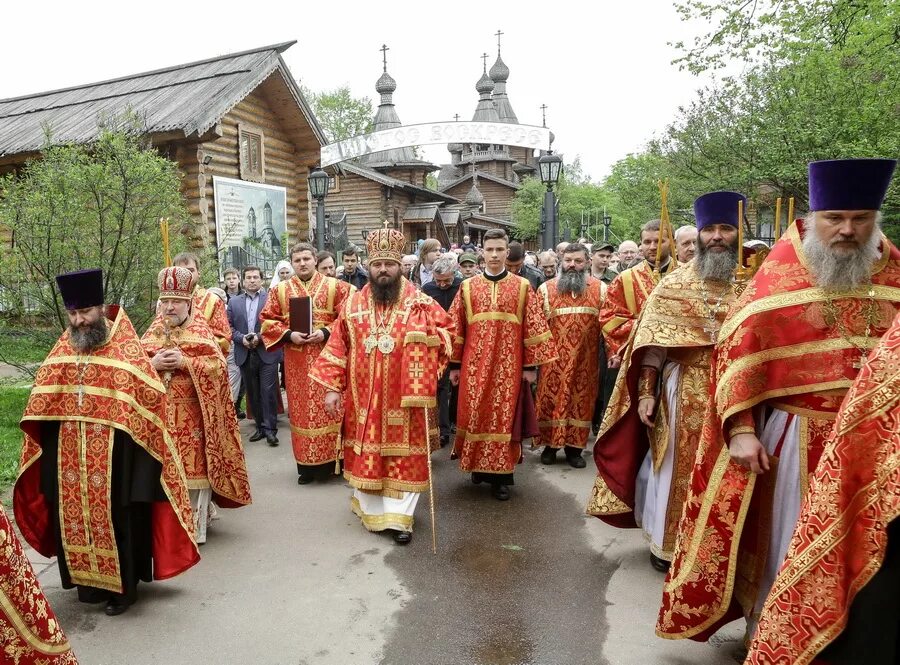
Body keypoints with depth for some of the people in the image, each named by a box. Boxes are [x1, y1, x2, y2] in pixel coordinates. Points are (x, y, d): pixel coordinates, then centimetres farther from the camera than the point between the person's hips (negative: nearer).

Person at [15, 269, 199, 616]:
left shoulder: (127, 351, -10)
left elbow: (152, 397, -12)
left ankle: (123, 586, 22)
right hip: (69, 458, 5)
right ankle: (88, 580, 32)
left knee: (116, 519, 5)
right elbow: (40, 403, 16)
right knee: (75, 518, 14)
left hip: (114, 459, -5)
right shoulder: (61, 352, 7)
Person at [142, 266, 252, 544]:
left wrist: (185, 361, -17)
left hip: (193, 414, -3)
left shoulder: (200, 331, 1)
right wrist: (153, 363, -12)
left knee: (195, 466, -3)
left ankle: (196, 527, 8)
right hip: (160, 413, 3)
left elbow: (218, 365, -8)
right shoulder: (153, 332, 11)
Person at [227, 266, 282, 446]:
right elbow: (229, 327, 7)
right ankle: (260, 426, 20)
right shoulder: (234, 302, 12)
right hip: (245, 355, 4)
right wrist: (242, 338, -10)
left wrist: (260, 337, -15)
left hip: (267, 353, -4)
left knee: (268, 391, -5)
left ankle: (270, 428, 2)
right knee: (253, 393, 10)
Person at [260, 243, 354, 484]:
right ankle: (306, 465, 14)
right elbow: (268, 321, 6)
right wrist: (289, 335, -10)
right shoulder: (280, 290, 9)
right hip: (296, 361, 2)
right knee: (301, 409, 6)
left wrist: (326, 332, -16)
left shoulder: (335, 287, 2)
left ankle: (334, 459, 11)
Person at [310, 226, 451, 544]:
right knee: (366, 454, 10)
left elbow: (445, 334, 3)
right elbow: (337, 347, 5)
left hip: (405, 397, -2)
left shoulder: (420, 303, -2)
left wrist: (428, 332, -19)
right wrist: (331, 387, 1)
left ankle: (399, 517, 13)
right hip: (363, 397, 2)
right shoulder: (352, 304, 4)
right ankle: (372, 511, 27)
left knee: (404, 455, 3)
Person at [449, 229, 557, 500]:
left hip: (508, 366, -1)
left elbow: (534, 327, 1)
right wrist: (455, 365, 4)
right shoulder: (467, 287, 5)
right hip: (474, 365, 1)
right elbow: (456, 328, 6)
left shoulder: (522, 287, 2)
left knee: (504, 416, 3)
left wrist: (531, 365, -2)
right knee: (475, 415, 5)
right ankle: (478, 465, 25)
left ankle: (501, 475, 13)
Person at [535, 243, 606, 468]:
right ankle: (550, 445, 20)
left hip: (585, 360, 1)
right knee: (551, 399, 5)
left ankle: (574, 447, 20)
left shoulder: (600, 289, 3)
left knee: (581, 399, 8)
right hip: (554, 359, 0)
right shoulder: (546, 288, 2)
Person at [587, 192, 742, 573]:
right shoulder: (674, 284, 0)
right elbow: (653, 341, -4)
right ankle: (666, 541, 26)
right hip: (683, 392, -1)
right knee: (676, 468, 9)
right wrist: (646, 393, -10)